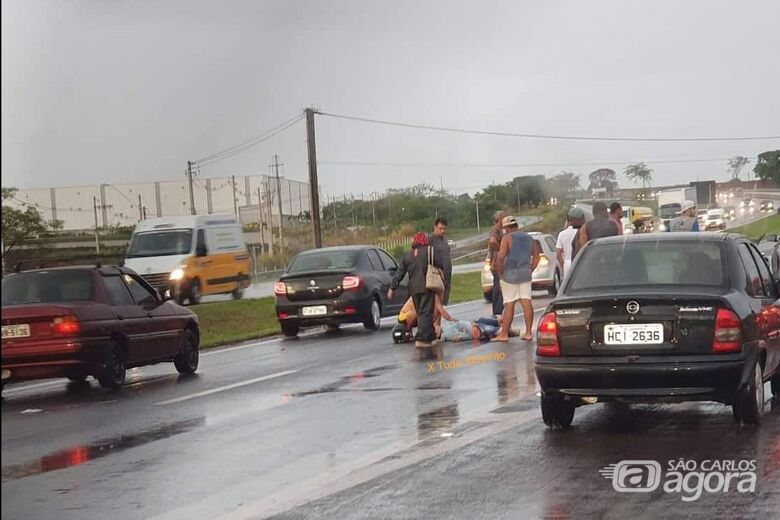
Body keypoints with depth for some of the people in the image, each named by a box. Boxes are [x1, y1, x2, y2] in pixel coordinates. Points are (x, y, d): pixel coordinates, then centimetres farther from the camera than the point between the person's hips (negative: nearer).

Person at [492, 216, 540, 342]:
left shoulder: (507, 238, -7)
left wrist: (500, 272, -9)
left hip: (510, 274, -5)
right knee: (526, 302, 3)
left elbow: (501, 256, -17)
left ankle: (504, 334, 0)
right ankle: (528, 333, 2)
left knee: (509, 304, -3)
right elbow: (536, 257, 13)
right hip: (525, 274, 5)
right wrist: (530, 270, 15)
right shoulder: (529, 238, 12)